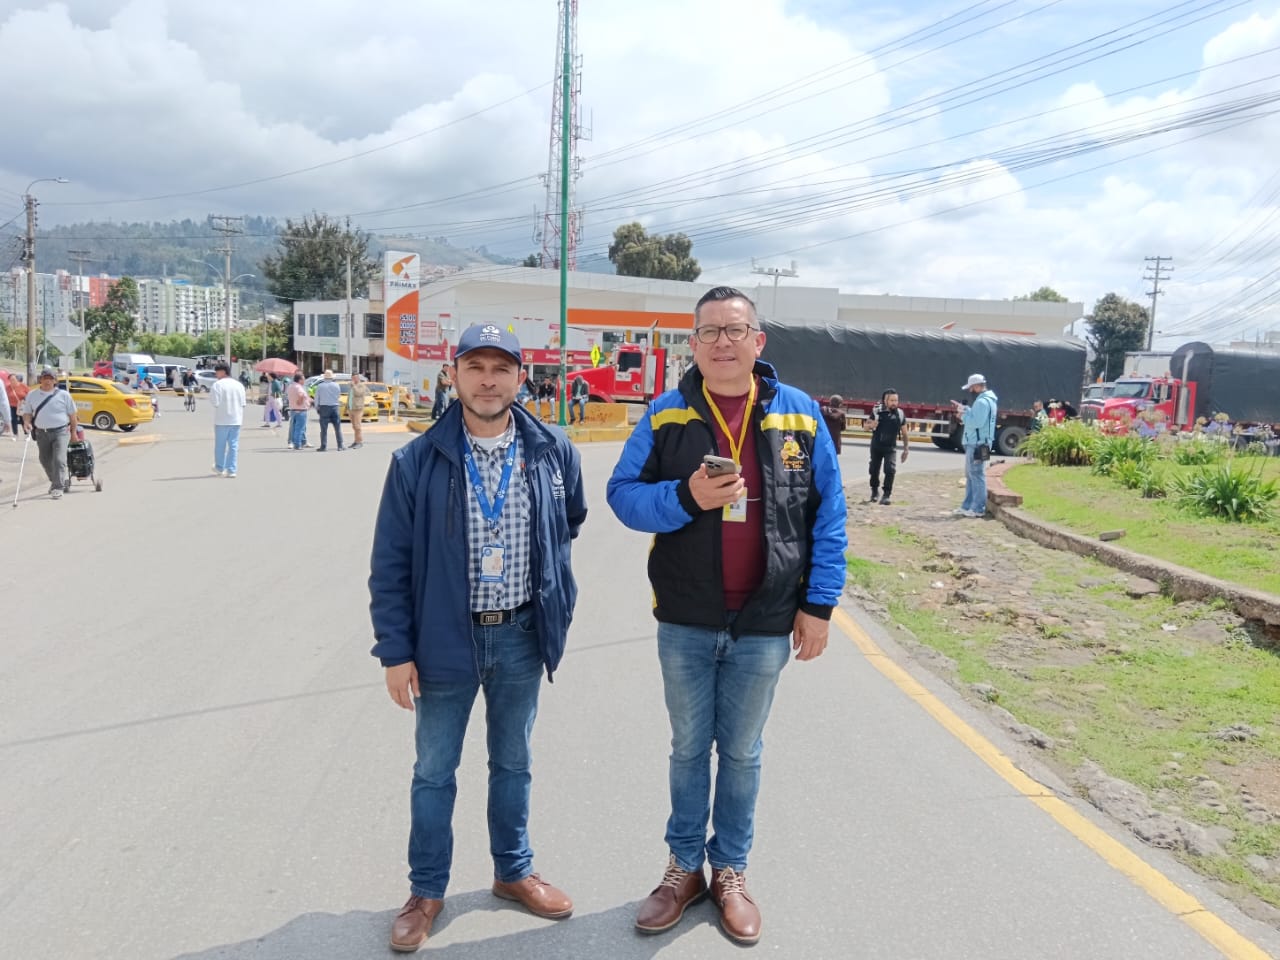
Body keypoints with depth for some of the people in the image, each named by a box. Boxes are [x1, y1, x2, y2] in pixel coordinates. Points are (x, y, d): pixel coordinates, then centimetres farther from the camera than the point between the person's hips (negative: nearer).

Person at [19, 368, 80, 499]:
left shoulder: (63, 395, 0)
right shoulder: (32, 395, 7)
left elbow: (72, 414, 4)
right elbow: (27, 412, 11)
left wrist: (74, 432, 3)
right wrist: (26, 422, -10)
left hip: (61, 432, -4)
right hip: (41, 433, 4)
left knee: (59, 460, -13)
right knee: (45, 460, 14)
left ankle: (58, 488, -11)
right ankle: (54, 482, 35)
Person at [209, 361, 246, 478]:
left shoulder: (217, 385, -10)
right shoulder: (239, 385, 5)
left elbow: (214, 403, -12)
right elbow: (243, 403, 6)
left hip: (222, 419, -4)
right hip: (236, 419, 4)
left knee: (220, 444, 11)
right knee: (234, 445, 5)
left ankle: (220, 468, 23)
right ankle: (231, 470, 3)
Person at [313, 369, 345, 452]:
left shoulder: (320, 386, -2)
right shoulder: (336, 385, 0)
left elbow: (317, 398, 1)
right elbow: (339, 396, 8)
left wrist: (317, 408, 11)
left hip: (324, 407, -1)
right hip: (334, 407, 1)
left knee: (324, 428, 1)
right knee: (337, 428, 6)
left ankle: (323, 446, -1)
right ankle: (340, 446, 5)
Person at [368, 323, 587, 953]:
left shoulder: (554, 454, -6)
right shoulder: (417, 462, -11)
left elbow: (570, 524, 13)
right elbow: (390, 565, -8)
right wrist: (395, 651, -9)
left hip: (521, 638, 2)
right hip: (445, 639, -2)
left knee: (513, 763, 19)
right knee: (434, 771, 12)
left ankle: (513, 872, 39)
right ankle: (426, 891, 31)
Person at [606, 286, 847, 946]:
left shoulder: (799, 413, -2)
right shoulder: (666, 415, -3)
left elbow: (827, 514, 0)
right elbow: (623, 493, -3)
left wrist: (819, 605, -4)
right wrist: (686, 497, -22)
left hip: (764, 626, 0)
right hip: (685, 623, 0)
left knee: (742, 753, 15)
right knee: (689, 749, 16)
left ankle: (730, 871, 33)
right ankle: (684, 866, 33)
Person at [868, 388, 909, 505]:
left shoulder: (900, 414, -4)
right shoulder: (877, 411, -8)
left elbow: (904, 433, 4)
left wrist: (905, 449, 5)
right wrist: (872, 425, -23)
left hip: (890, 447, -1)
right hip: (876, 446, 1)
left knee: (890, 470, -15)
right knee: (874, 470, 10)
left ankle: (887, 494, -6)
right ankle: (874, 491, 33)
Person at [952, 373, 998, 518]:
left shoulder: (982, 402, -17)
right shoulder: (985, 400, 18)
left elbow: (976, 422, -25)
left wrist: (963, 414, -12)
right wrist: (965, 409, 9)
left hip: (977, 444, -11)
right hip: (974, 443, 11)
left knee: (977, 475, -8)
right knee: (970, 475, 15)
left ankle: (978, 509, -5)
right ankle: (967, 506, 20)